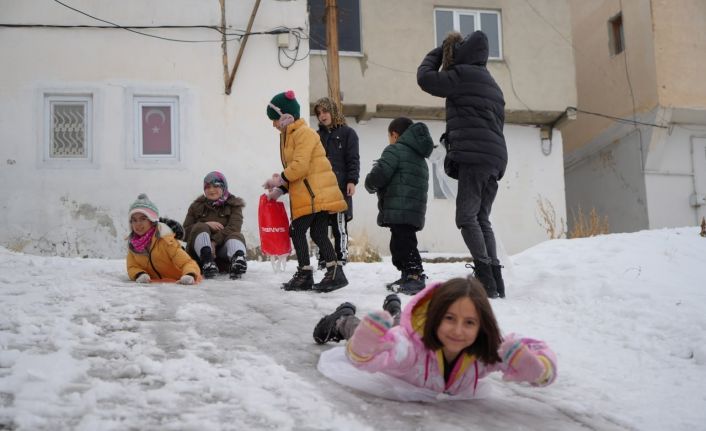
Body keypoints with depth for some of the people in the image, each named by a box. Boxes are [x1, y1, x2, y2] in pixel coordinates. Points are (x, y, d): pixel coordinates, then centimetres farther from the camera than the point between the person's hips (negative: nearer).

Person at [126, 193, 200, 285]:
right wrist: (139, 274, -29)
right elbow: (132, 267, -5)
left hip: (178, 282, -3)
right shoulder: (132, 243, -10)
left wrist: (190, 275, -54)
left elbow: (188, 262, -31)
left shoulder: (165, 239, -26)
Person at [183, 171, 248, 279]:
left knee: (237, 236, -29)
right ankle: (207, 262, -56)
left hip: (222, 248, 0)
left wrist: (214, 242, -24)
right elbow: (186, 231, 6)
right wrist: (206, 225, -12)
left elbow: (234, 228, -9)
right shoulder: (197, 205, 16)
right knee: (200, 228, -26)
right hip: (200, 249, 1)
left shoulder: (233, 205, 11)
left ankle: (238, 258, -67)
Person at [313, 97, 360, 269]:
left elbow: (353, 159, -1)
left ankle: (341, 260, 1)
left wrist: (352, 181, -12)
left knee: (339, 226, -4)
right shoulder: (317, 135, 19)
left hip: (340, 186, -5)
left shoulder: (347, 133, 5)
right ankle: (322, 261, 10)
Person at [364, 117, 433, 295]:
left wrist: (370, 185, 8)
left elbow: (378, 177, -15)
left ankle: (415, 277, -17)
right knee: (399, 244, 18)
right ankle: (407, 277, 23)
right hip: (416, 209, 10)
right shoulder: (420, 157, 25)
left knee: (402, 243, -11)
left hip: (399, 210, -10)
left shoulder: (395, 150, -5)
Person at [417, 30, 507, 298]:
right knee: (482, 219, 10)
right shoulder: (491, 83, 26)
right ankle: (496, 281, 4)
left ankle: (486, 280, -19)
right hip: (496, 159, 9)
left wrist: (437, 53, 18)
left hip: (474, 157, -9)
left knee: (467, 218, -10)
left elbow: (425, 78, 2)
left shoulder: (463, 74, -3)